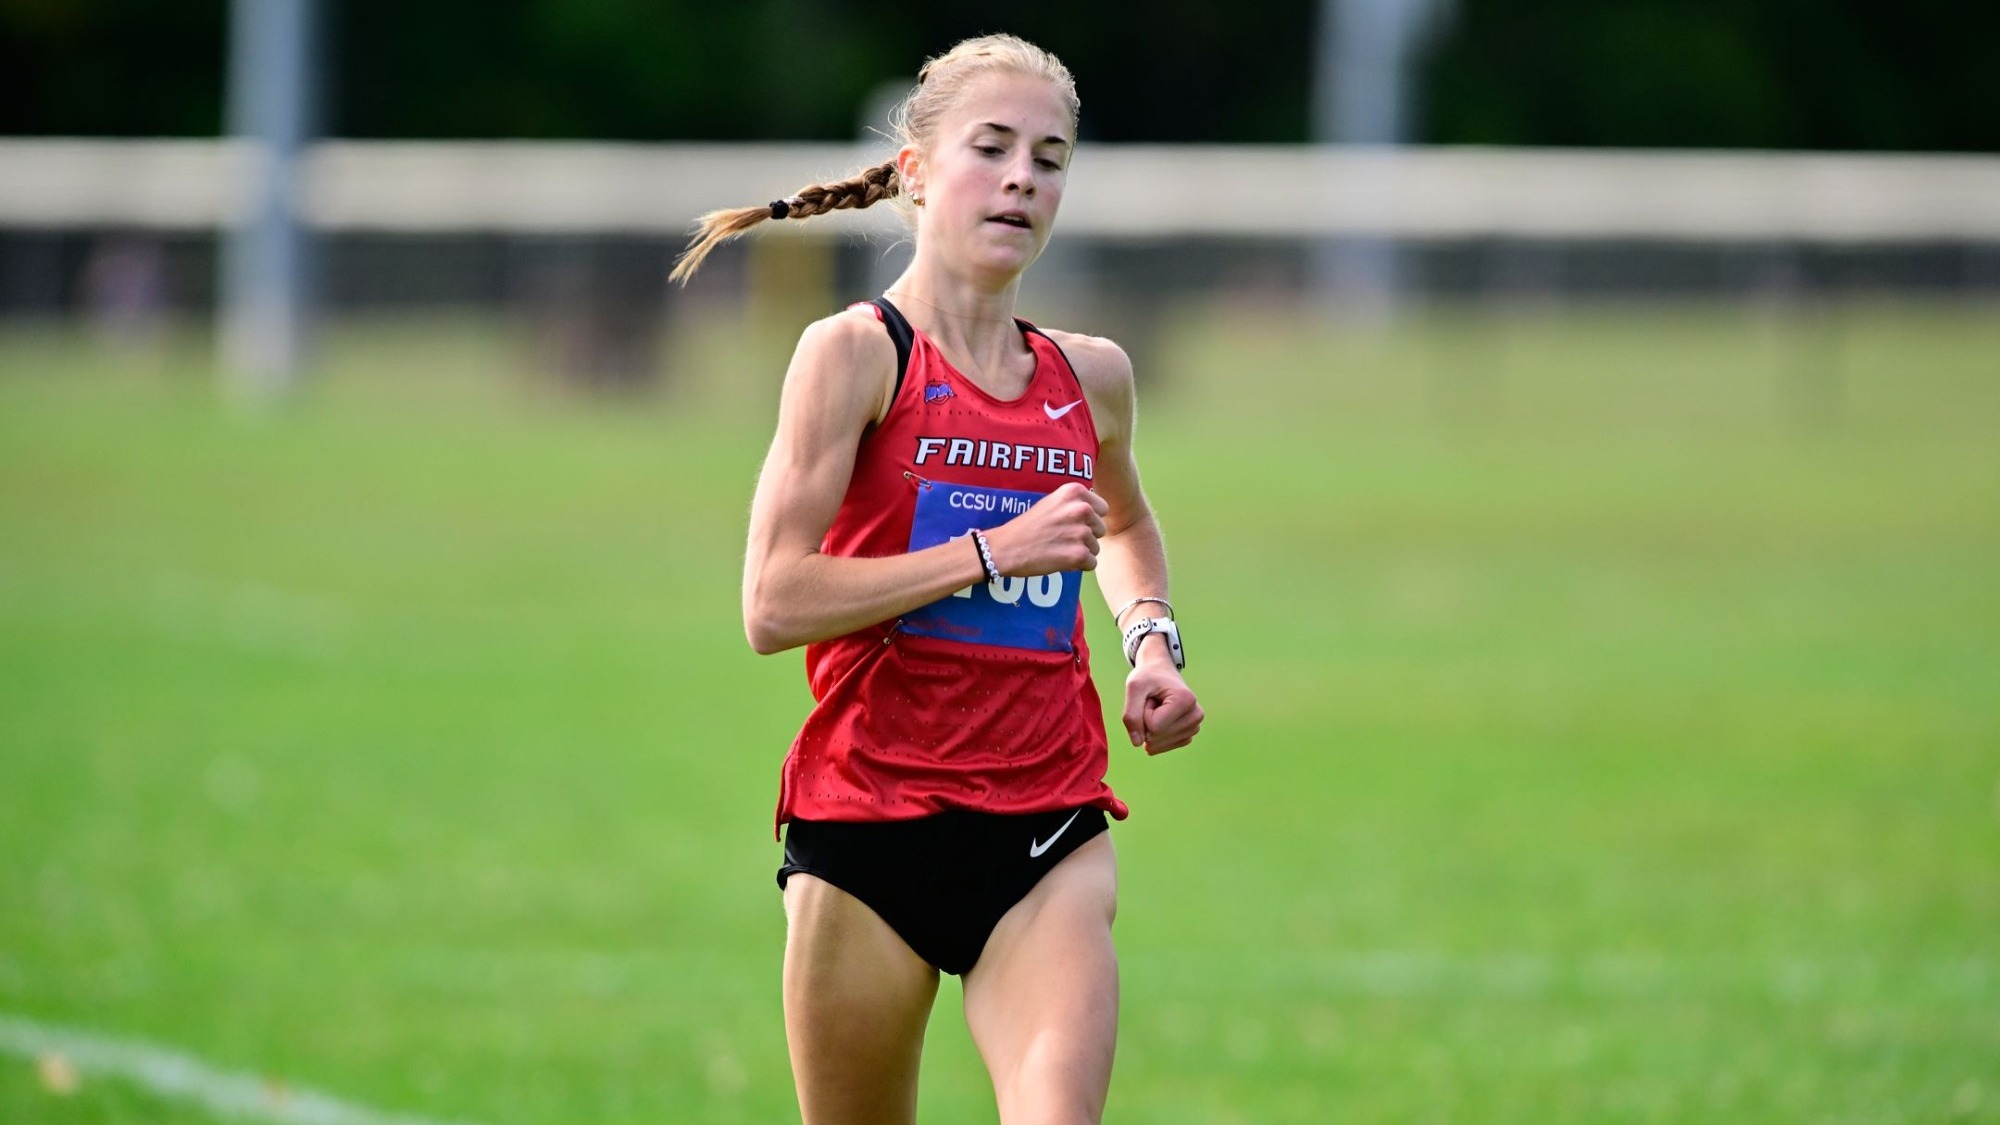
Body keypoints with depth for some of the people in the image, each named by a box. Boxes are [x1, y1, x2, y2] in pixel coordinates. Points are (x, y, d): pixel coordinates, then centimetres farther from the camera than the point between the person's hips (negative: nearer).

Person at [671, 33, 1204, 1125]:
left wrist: (1151, 638, 15)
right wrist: (994, 552, -16)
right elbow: (774, 604, -14)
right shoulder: (855, 351, -4)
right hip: (867, 827, -3)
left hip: (1047, 839, 3)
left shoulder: (1092, 377, 11)